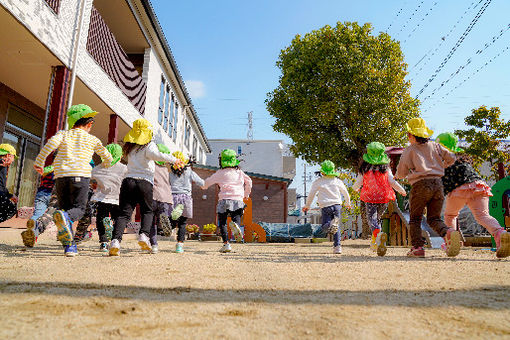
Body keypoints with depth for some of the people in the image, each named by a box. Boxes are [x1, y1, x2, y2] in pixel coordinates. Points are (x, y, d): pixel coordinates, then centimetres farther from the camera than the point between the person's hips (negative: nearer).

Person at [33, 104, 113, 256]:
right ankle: (65, 216, -34)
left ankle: (69, 246, 1)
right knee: (79, 208, 3)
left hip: (61, 175, 2)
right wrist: (107, 164, 50)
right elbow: (106, 156, 28)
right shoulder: (92, 139, 15)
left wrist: (39, 161, -1)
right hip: (81, 175, -2)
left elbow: (52, 142, -6)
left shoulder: (63, 134, 16)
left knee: (65, 207, 10)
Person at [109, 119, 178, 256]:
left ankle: (116, 239, -16)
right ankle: (144, 235, -7)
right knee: (147, 212, 15)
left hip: (128, 181, 3)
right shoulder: (149, 145, 1)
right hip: (145, 183, -3)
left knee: (124, 213, 3)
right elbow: (155, 155, -18)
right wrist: (174, 159, -11)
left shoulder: (129, 146, 17)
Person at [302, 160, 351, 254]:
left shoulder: (318, 181, 1)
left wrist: (307, 206, 17)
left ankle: (331, 224, -32)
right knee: (336, 228, 13)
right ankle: (337, 246, 4)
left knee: (324, 226, 3)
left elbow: (311, 194, 3)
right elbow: (345, 193, 22)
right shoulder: (337, 180, 10)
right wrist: (348, 203, 39)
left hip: (325, 206, -3)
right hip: (337, 205, 3)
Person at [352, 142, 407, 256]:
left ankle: (378, 234, -37)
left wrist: (355, 188, 28)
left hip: (370, 197, -3)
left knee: (371, 218, -6)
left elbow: (358, 183, 5)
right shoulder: (386, 168, 5)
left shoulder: (364, 169, 2)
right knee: (377, 216, 19)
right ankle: (375, 242, 17)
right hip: (384, 197, 3)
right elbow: (392, 182, 0)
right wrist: (402, 190, 17)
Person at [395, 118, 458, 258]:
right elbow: (451, 158, 19)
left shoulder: (409, 150, 5)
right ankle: (448, 232, -17)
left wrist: (397, 174, 30)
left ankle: (417, 247, -3)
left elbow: (401, 174, 7)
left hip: (421, 185, -4)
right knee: (434, 218, 12)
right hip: (437, 184, 4)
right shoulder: (435, 146, 16)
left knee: (415, 218, 8)